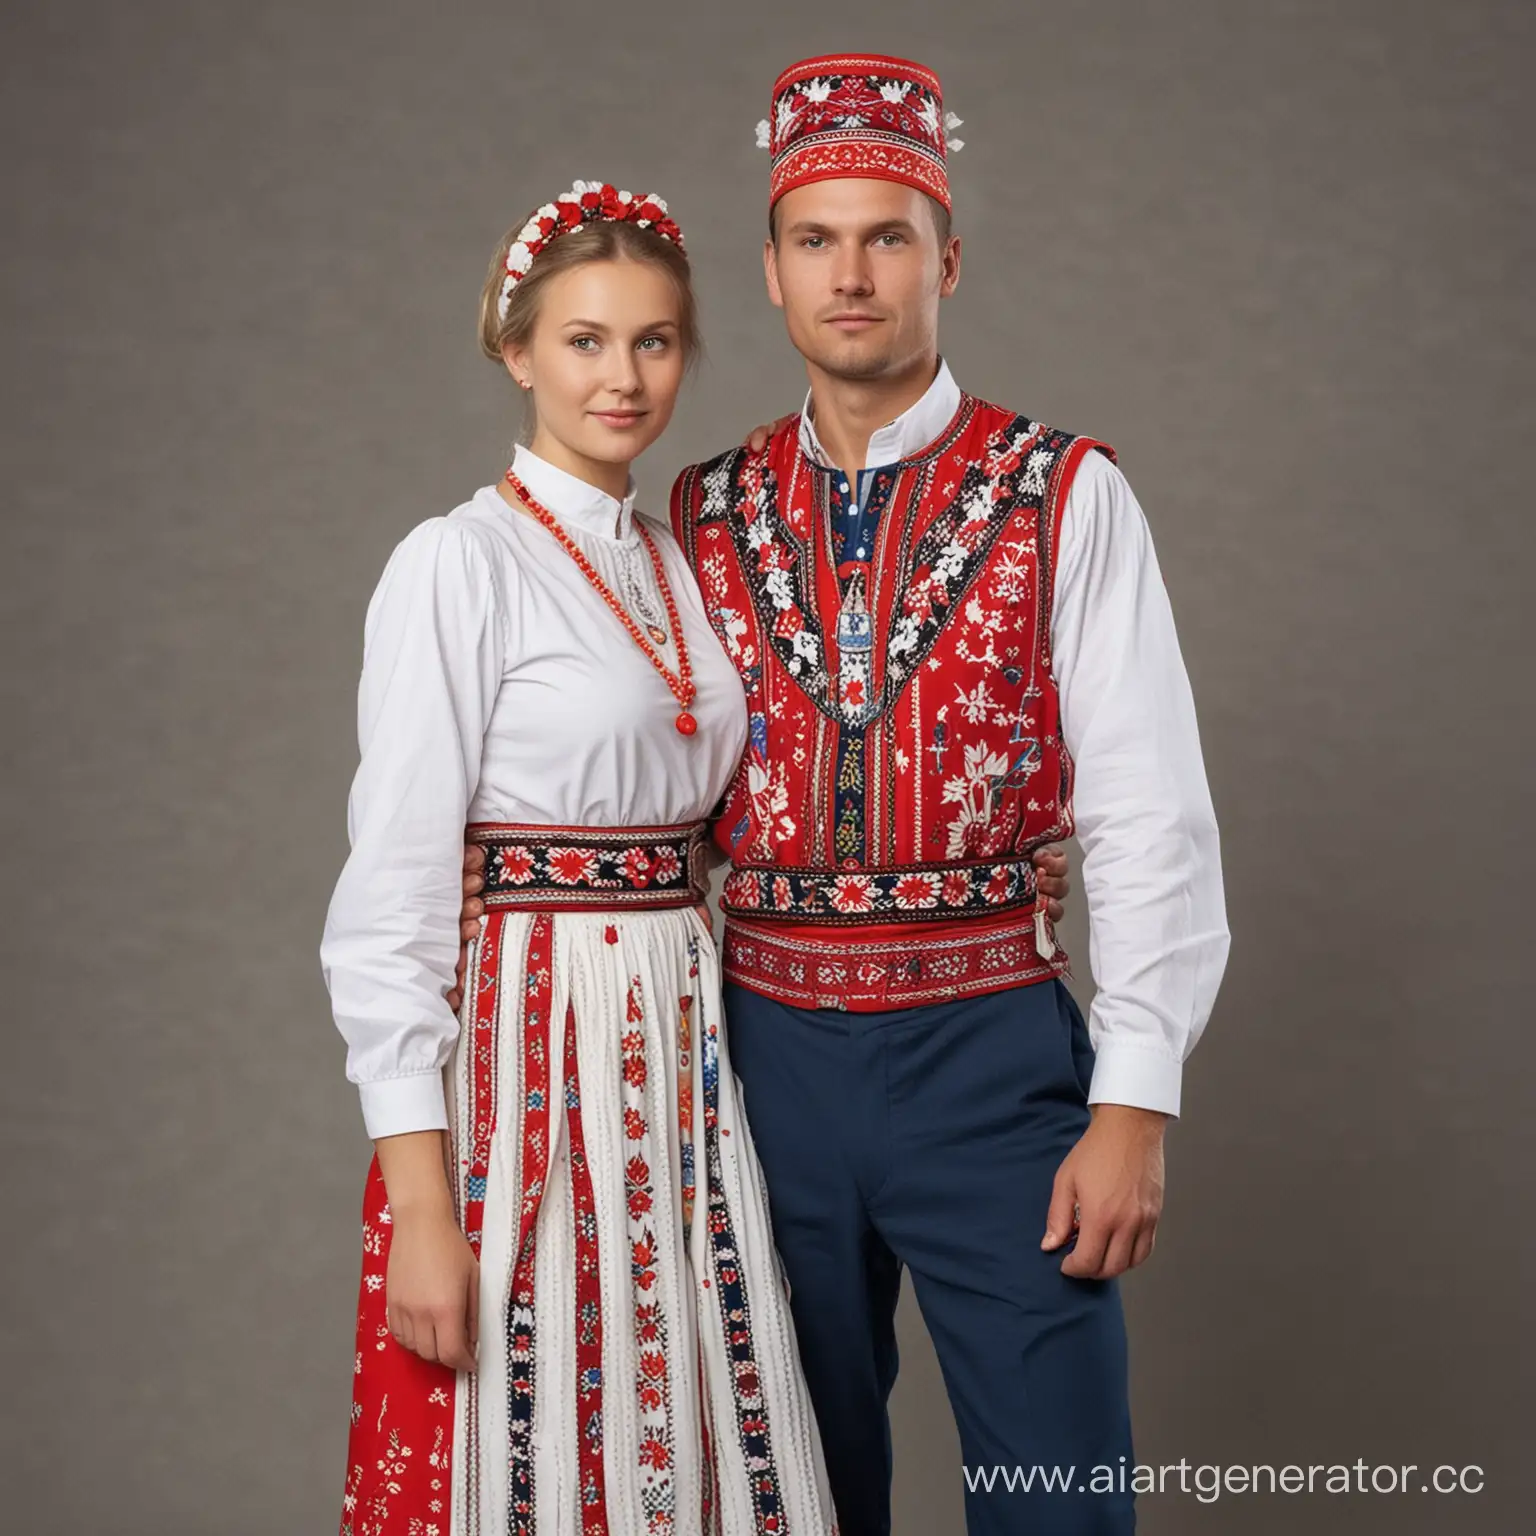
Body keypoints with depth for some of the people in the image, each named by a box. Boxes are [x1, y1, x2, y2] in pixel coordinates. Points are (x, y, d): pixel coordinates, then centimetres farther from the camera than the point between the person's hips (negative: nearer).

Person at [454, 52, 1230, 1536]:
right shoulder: (709, 517, 7)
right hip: (772, 1058, 3)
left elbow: (1153, 818, -6)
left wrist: (1135, 1108, -11)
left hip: (992, 1056, -3)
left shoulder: (1065, 497, -2)